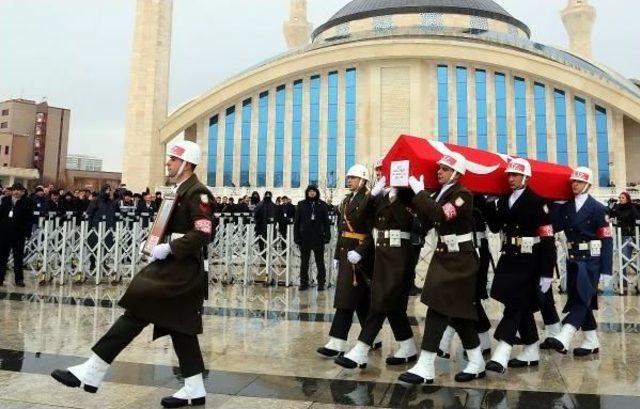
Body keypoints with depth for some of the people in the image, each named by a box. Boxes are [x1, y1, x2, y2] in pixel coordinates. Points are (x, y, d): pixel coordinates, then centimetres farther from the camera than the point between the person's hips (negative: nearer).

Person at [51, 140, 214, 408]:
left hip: (181, 269, -10)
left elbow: (203, 233, -23)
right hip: (174, 266, 10)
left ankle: (92, 373, 0)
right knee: (180, 326, 10)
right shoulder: (180, 191, 18)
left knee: (137, 312, -9)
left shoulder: (198, 193, -13)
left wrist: (169, 249, -21)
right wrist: (160, 247, 11)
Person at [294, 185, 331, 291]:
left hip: (318, 237, -1)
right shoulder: (301, 205, 5)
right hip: (304, 237, 1)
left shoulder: (322, 205, 4)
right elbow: (296, 222, 5)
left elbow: (326, 222, 5)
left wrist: (327, 235, -2)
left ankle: (321, 283, 14)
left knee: (320, 262, 6)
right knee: (304, 262, 8)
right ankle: (304, 283, 17)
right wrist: (296, 236, -2)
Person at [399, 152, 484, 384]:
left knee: (439, 308, -11)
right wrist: (417, 198, -3)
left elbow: (441, 215, -30)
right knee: (457, 310, 13)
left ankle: (426, 367, -6)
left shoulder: (462, 194, -14)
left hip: (459, 260, -9)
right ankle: (477, 363, 26)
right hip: (444, 257, 9)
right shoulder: (440, 193, 11)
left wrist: (420, 192, -23)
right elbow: (427, 222, 6)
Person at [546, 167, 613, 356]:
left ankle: (563, 339, -23)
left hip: (591, 259, -6)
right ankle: (591, 342, 20)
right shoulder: (565, 207, 10)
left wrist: (606, 269, -12)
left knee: (582, 298, -12)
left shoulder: (598, 208, -5)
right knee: (578, 299, 9)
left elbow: (606, 239, -8)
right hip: (573, 258, 6)